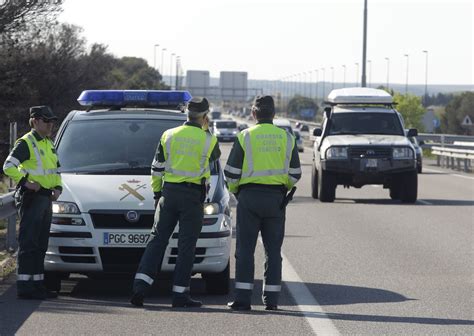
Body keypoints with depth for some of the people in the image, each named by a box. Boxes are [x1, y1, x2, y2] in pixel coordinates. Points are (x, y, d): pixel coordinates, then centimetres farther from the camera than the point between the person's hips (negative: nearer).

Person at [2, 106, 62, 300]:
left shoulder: (48, 144, 18)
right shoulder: (26, 143, -8)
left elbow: (56, 171, 27)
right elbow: (8, 166, -17)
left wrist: (57, 188, 10)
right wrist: (25, 182, -23)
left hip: (45, 199, 9)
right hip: (31, 198, -9)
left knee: (41, 245, 12)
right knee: (28, 244, -10)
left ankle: (37, 284, 17)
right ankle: (24, 287, -12)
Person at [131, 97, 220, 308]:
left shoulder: (169, 136, 4)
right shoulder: (208, 140, -3)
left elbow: (157, 168, 7)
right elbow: (215, 156, 20)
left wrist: (157, 192, 16)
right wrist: (206, 130, 27)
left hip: (169, 192, 3)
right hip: (193, 196, -3)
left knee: (158, 240, 5)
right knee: (186, 246, 1)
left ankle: (141, 285, -9)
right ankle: (180, 294, 0)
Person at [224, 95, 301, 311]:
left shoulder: (245, 137, -5)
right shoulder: (286, 138, 4)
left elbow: (231, 173, -4)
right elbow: (295, 174, 6)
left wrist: (234, 190, 15)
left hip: (249, 196, -2)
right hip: (276, 198, 3)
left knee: (245, 249, 1)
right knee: (273, 250, 8)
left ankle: (242, 298, -4)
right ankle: (271, 299, 6)